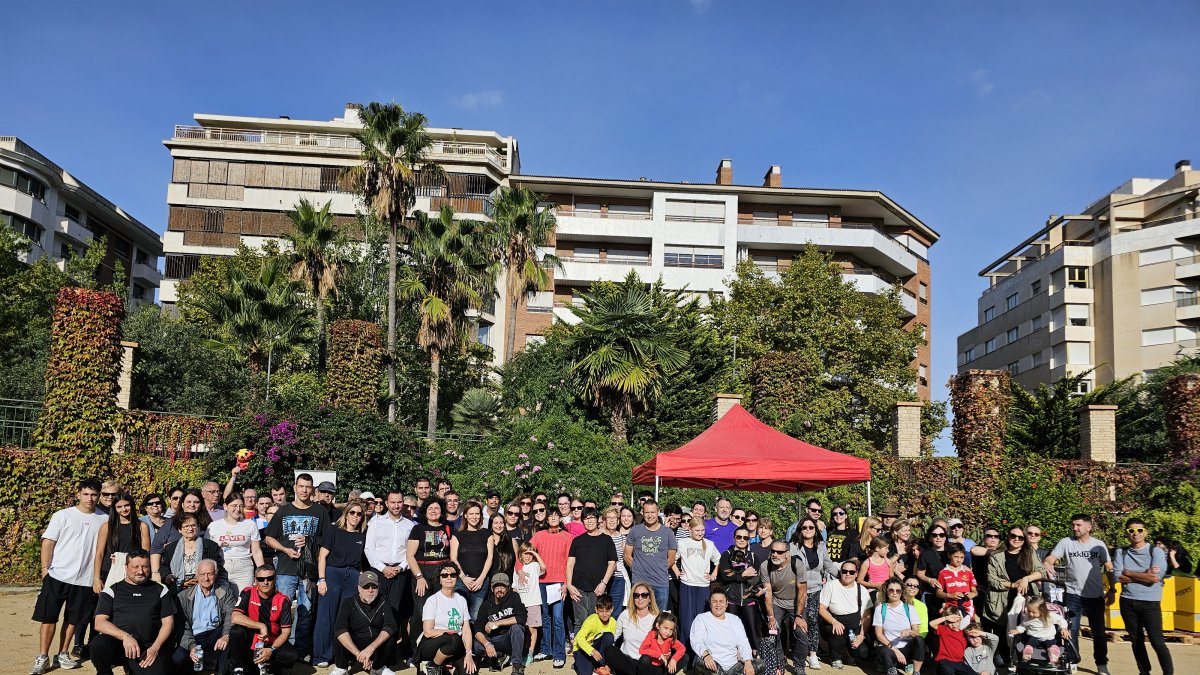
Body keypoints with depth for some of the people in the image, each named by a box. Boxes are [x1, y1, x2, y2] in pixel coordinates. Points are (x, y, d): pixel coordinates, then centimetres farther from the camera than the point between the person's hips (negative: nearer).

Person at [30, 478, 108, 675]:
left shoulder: (103, 520, 4)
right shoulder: (62, 516, -1)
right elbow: (48, 542, -2)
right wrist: (45, 569, -7)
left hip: (85, 580, 2)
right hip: (57, 576, -2)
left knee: (73, 619, 9)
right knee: (48, 617, 0)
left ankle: (63, 654, 21)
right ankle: (42, 657, 7)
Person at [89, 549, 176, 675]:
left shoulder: (160, 591, 17)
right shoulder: (112, 591, 14)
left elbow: (168, 622, 11)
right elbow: (99, 623, 2)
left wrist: (155, 648, -6)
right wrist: (125, 636, -15)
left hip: (147, 649, 0)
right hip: (117, 643, 0)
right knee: (98, 645, -34)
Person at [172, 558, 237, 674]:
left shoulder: (225, 592, 9)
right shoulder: (184, 596, 8)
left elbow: (231, 617, -5)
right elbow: (183, 626, 0)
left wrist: (225, 636, -27)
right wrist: (191, 646, -18)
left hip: (215, 636, 0)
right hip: (193, 638, 0)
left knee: (232, 632, -33)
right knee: (177, 659, -31)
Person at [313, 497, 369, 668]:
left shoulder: (362, 536, 9)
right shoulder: (334, 531, -2)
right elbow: (322, 556, -3)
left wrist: (360, 582, 10)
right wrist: (321, 580, -10)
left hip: (353, 577, 3)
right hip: (332, 573, -3)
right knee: (327, 616, -1)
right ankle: (321, 656, 6)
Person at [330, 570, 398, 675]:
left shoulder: (383, 603, -6)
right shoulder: (348, 603, -12)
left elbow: (391, 626, -21)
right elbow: (339, 629, -28)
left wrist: (371, 648, -36)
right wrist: (358, 654, -39)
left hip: (376, 645, 2)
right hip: (352, 646, -2)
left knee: (391, 635, -24)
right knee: (339, 636, -29)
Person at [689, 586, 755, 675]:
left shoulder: (735, 620, 17)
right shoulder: (701, 619, 6)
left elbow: (743, 644, 7)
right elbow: (696, 642, -9)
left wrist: (748, 662, -14)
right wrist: (705, 654, -32)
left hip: (734, 666, 2)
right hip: (713, 665, -2)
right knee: (700, 660, -37)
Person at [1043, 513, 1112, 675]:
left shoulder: (1099, 545, 0)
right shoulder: (1065, 542, -3)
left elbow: (1109, 569, 5)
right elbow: (1050, 558, -11)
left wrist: (1112, 590, -1)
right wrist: (1047, 564, -35)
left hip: (1095, 596, 1)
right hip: (1072, 595, -1)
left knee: (1099, 632, 13)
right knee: (1071, 631, 3)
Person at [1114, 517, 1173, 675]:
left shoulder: (1156, 551, -4)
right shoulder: (1120, 552, 4)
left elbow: (1156, 577, -16)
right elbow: (1118, 576, -7)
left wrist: (1129, 572, -7)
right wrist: (1144, 575, -13)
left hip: (1150, 602, -3)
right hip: (1127, 602, 3)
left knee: (1157, 641, -3)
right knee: (1136, 641, 12)